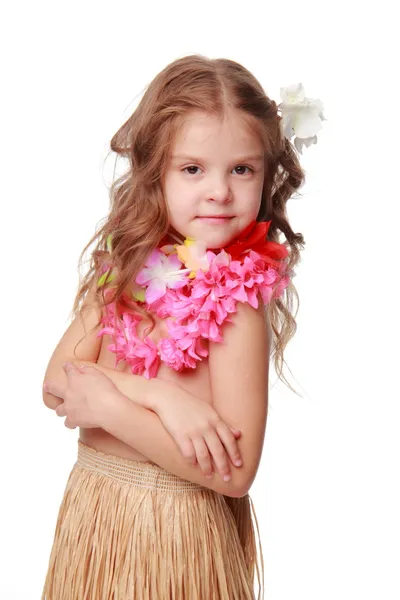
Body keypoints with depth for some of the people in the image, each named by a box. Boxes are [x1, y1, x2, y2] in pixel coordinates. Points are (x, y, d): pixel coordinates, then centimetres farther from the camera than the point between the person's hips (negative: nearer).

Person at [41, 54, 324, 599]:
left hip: (176, 528, -4)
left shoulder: (240, 301, -19)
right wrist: (158, 395, -24)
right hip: (93, 508, 5)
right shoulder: (124, 270, -4)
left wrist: (111, 405, -21)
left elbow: (234, 472, -22)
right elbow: (57, 383, -9)